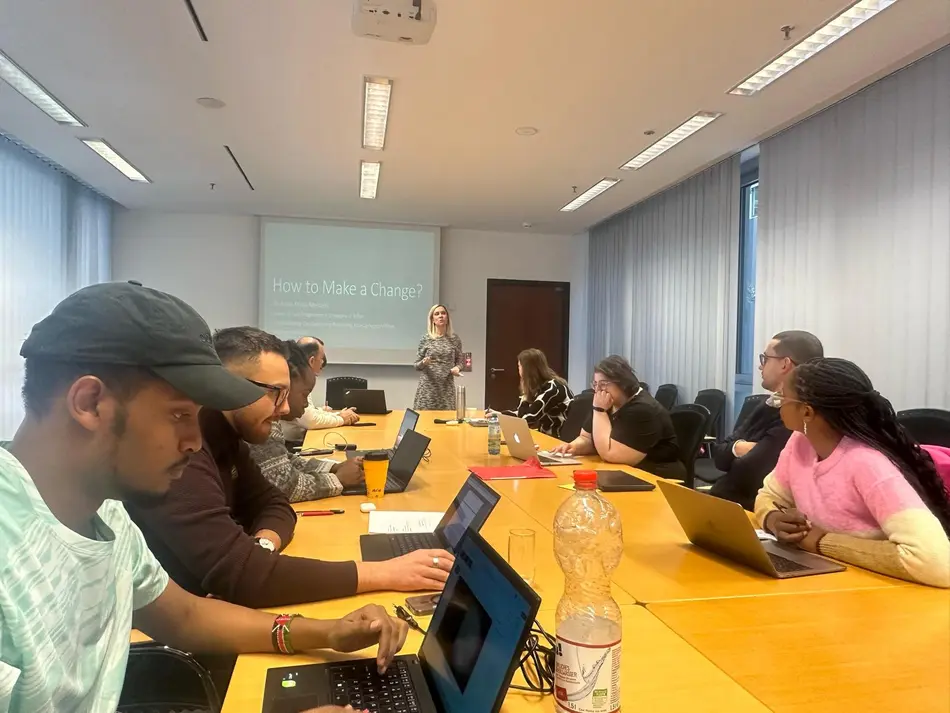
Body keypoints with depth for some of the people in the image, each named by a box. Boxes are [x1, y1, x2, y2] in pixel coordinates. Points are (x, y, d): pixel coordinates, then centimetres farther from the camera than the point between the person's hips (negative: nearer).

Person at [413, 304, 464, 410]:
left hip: (447, 387, 2)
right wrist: (424, 363, -16)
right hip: (427, 387, -1)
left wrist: (457, 368, -9)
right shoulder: (426, 339, 0)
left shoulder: (454, 339, 5)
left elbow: (460, 361, 12)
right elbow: (416, 365, 5)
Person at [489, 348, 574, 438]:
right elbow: (522, 414, 11)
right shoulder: (539, 386, 7)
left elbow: (526, 419, -22)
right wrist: (499, 414, 2)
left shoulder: (551, 388, -19)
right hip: (548, 436, 7)